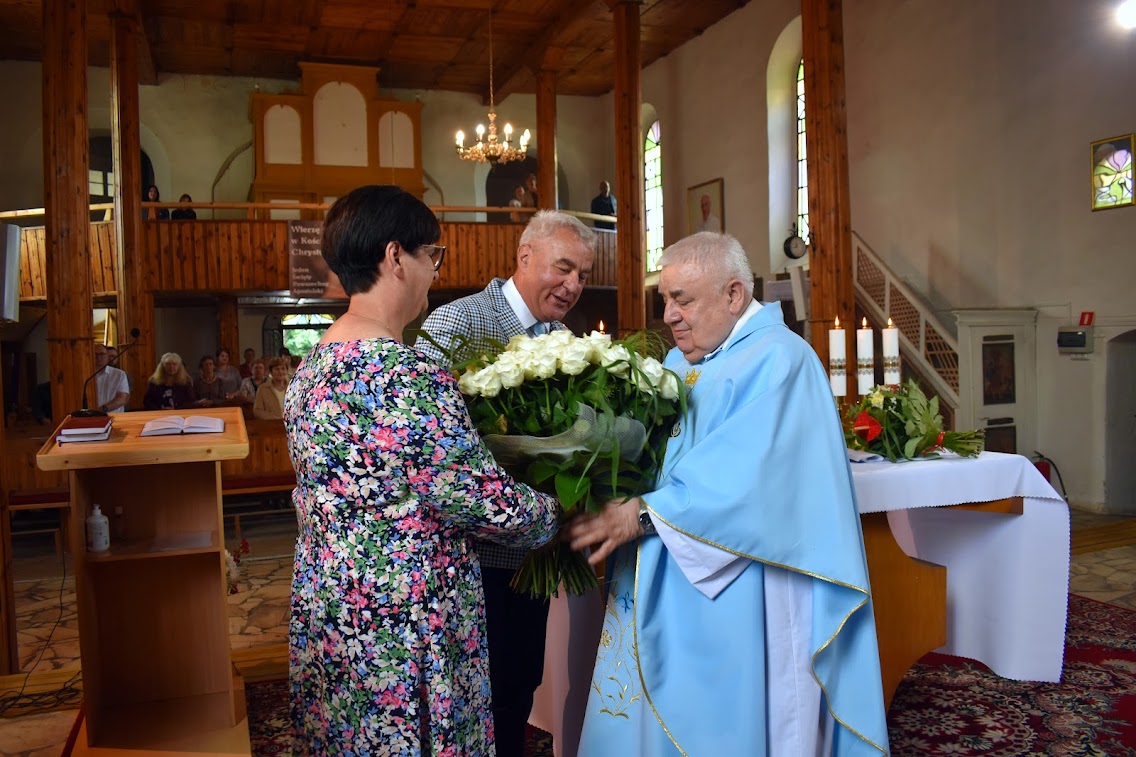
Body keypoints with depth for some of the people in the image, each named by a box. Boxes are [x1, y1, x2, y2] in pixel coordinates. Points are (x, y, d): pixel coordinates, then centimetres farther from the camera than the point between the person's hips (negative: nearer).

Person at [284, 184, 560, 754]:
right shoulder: (408, 378, -27)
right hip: (402, 637, -9)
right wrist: (556, 514, -2)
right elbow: (486, 503, -23)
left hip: (321, 604, 9)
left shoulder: (312, 366, 3)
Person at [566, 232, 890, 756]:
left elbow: (746, 477, -24)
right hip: (666, 593, 8)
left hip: (734, 599, -7)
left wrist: (643, 513, -25)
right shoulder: (682, 361, 12)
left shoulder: (776, 360, -13)